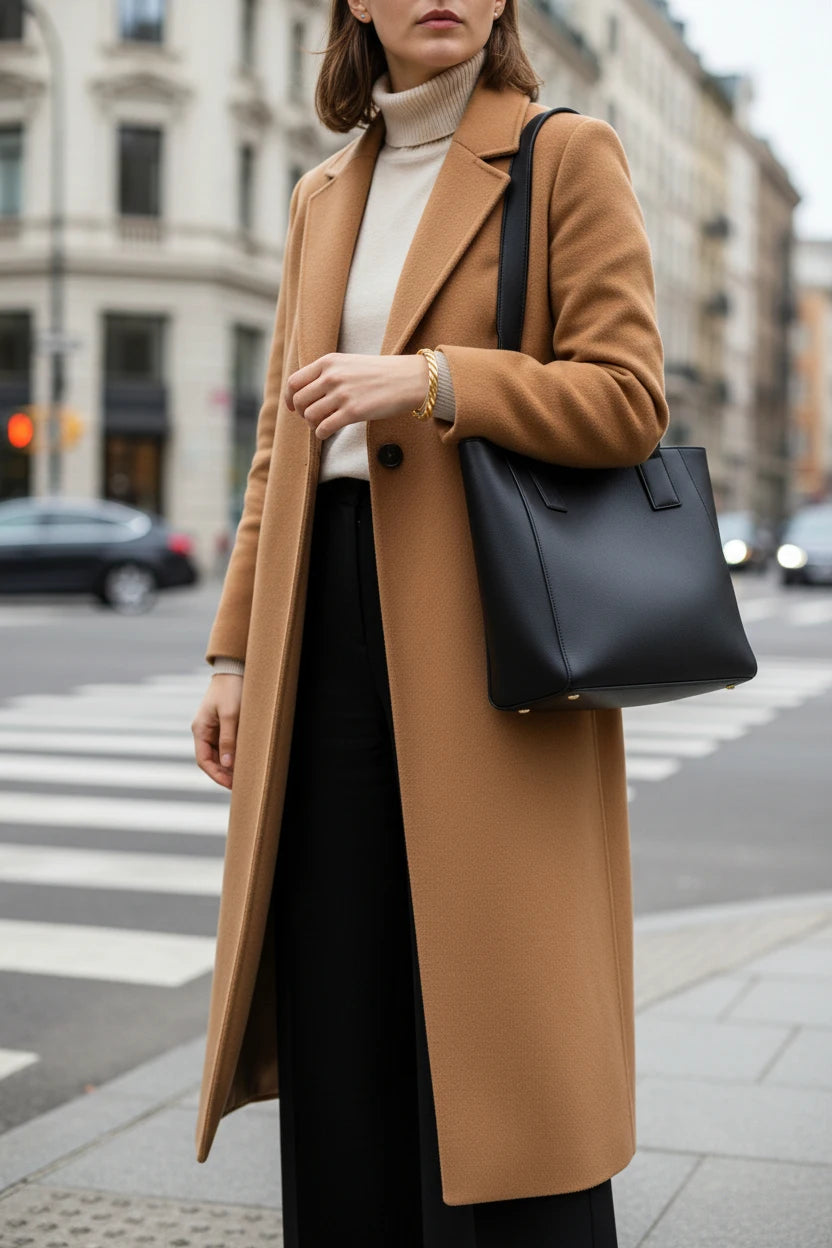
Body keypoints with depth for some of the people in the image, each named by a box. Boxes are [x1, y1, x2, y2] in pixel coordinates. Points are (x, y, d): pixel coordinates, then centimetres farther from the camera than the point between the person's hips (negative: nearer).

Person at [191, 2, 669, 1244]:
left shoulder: (569, 154, 1)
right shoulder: (323, 198, 18)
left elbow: (628, 400, -7)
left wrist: (430, 379, -19)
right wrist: (236, 652, 13)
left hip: (491, 629, -5)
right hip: (332, 627, 5)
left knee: (495, 1022, -2)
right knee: (341, 1017, 7)